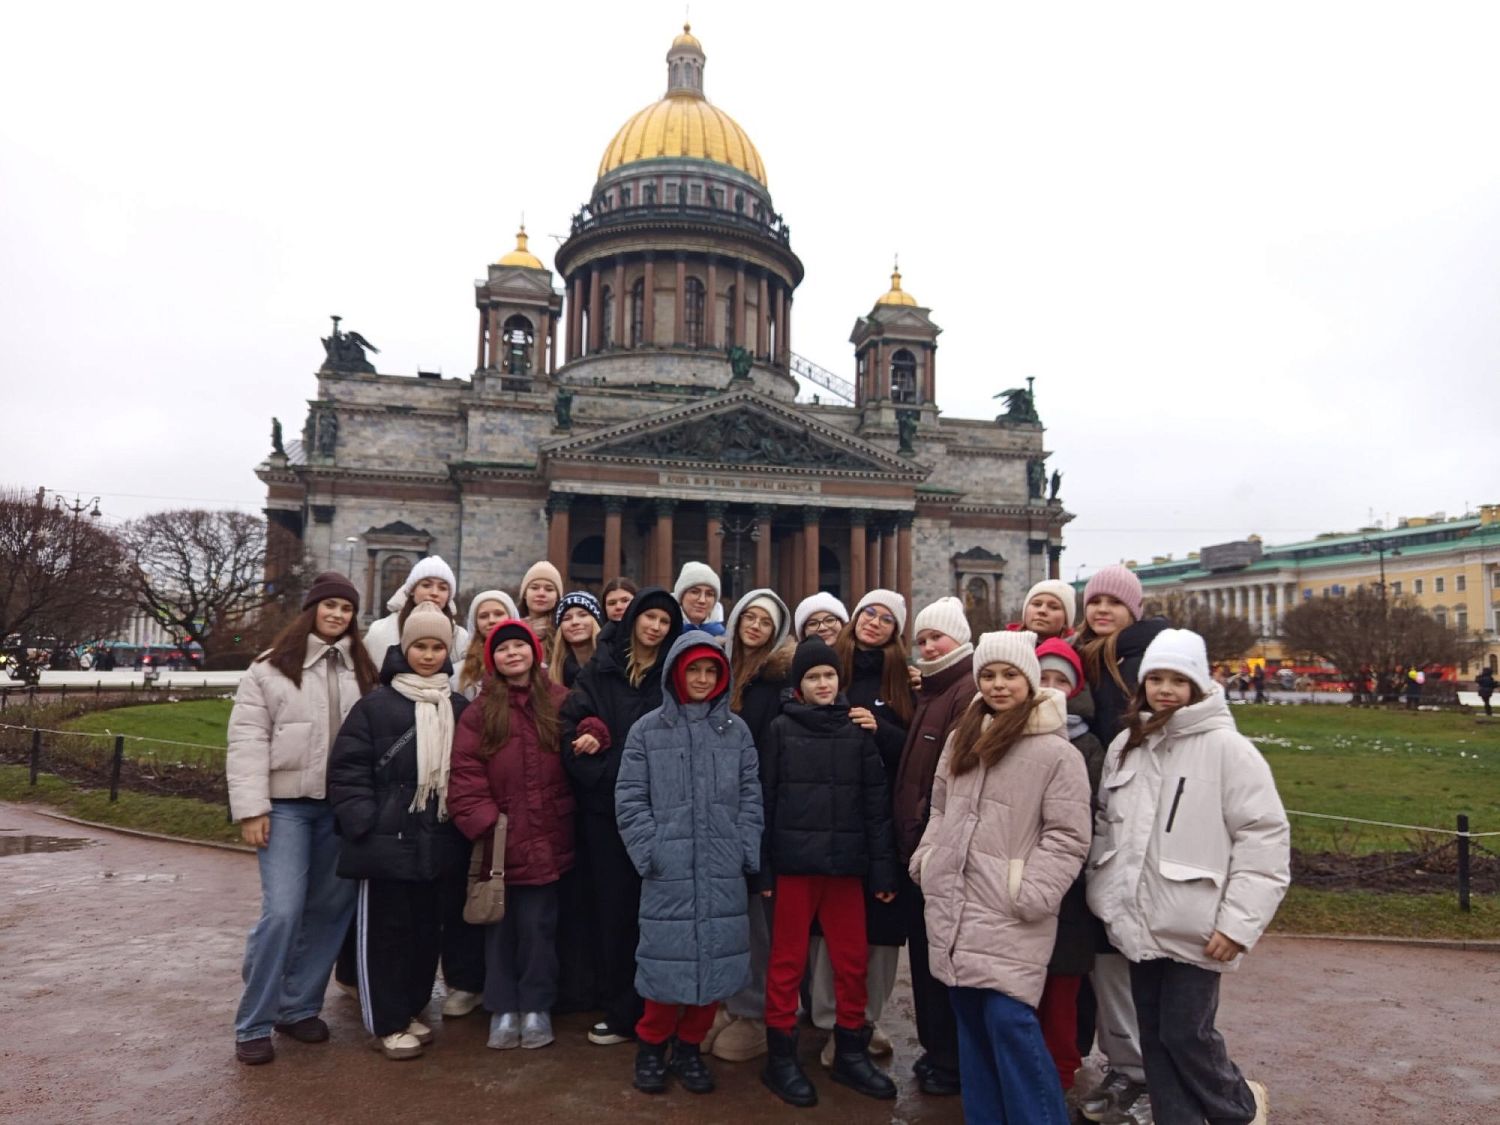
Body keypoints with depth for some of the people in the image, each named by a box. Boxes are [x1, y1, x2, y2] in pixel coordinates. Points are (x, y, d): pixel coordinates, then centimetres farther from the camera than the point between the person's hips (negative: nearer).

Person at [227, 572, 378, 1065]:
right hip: (286, 805, -4)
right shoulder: (272, 667, -2)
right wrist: (251, 809, -11)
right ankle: (253, 1024, 9)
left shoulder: (362, 670, 10)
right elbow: (247, 741, -5)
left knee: (330, 909, 9)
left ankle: (299, 1006, 27)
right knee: (282, 912, -9)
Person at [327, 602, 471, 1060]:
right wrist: (363, 822, -14)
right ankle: (386, 1023, 19)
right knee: (385, 930, 5)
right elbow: (347, 768, -7)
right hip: (387, 839, -4)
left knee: (428, 928, 14)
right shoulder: (375, 705, -5)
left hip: (438, 841, 5)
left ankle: (410, 1009, 32)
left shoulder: (459, 708, 9)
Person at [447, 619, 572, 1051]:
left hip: (547, 841, 0)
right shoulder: (480, 712, 0)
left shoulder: (560, 703, 2)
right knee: (502, 927, 12)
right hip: (500, 842, 0)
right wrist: (485, 822, -13)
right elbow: (465, 777, -5)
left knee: (538, 927, 8)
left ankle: (536, 1007, 25)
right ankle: (503, 1008, 26)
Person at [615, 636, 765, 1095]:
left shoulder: (736, 731, 7)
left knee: (716, 958, 7)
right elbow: (630, 799, -1)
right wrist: (649, 852, -9)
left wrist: (747, 852, -2)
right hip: (668, 869, -2)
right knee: (669, 958, 1)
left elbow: (751, 797, 6)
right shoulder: (647, 730, 2)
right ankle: (652, 1045, 26)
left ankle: (689, 1046, 28)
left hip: (723, 871, 2)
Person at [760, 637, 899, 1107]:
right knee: (788, 960, 7)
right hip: (795, 860, -2)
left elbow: (876, 802, 3)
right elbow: (764, 798, -1)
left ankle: (851, 1051, 28)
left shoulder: (858, 729, 3)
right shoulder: (782, 729, -1)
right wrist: (760, 865, -6)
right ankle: (781, 1056, 21)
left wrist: (883, 868, -1)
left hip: (846, 861, 2)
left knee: (852, 960, 10)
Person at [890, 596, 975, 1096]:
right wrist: (907, 825, 13)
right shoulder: (930, 690, 16)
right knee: (924, 949, 17)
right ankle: (934, 1047, 31)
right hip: (917, 842, 9)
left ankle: (951, 1061, 17)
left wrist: (930, 822, -18)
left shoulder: (970, 691, -15)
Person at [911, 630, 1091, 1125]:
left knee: (1008, 1018, -9)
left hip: (1008, 913, -6)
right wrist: (926, 861, 10)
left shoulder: (1056, 752, -8)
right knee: (970, 1018, 14)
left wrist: (1030, 895, -16)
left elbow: (1067, 836, -10)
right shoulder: (961, 738, 10)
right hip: (953, 904, 6)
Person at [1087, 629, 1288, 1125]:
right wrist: (1103, 897, 9)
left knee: (1185, 1033, 3)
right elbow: (1106, 825, 15)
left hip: (1193, 927, -5)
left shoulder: (1226, 747, -11)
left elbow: (1265, 837, -13)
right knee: (1154, 1036, 14)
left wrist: (1238, 921, -15)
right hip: (1138, 922, 6)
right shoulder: (1125, 746, 7)